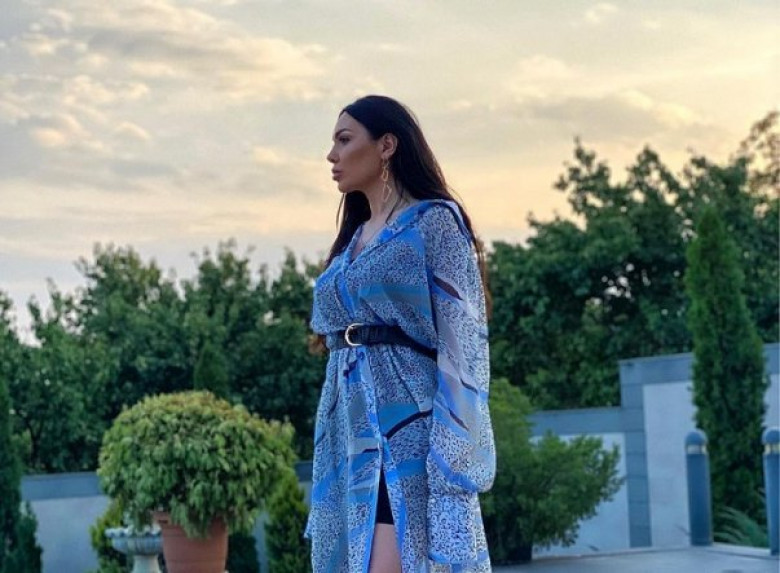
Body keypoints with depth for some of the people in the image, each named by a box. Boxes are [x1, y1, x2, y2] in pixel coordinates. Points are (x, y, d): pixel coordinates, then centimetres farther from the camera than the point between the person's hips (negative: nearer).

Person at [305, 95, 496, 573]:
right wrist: (331, 455, 16)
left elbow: (461, 342, -10)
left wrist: (451, 457, -19)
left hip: (408, 429, -7)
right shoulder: (354, 239, 20)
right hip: (352, 434, 7)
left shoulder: (434, 222, -2)